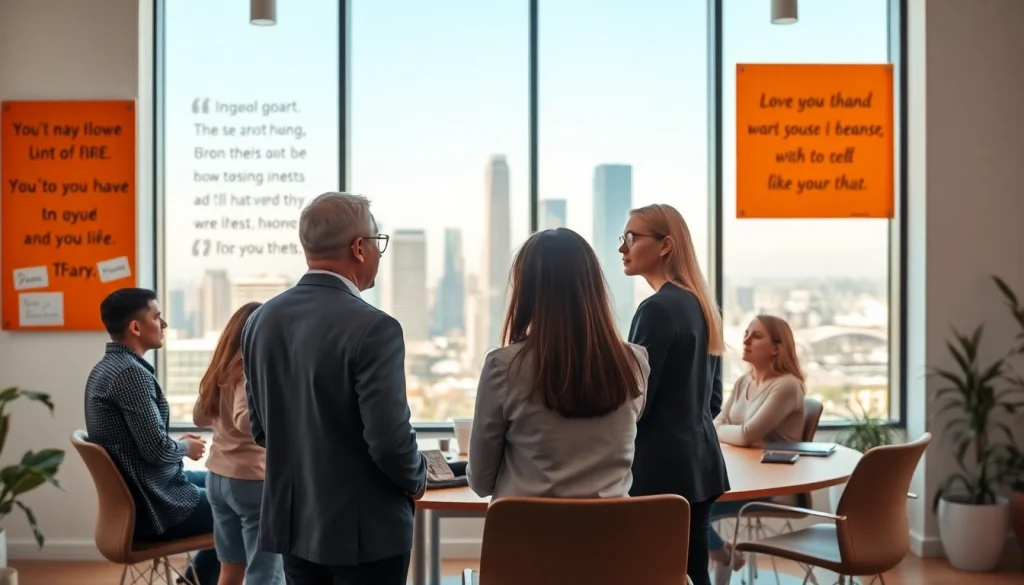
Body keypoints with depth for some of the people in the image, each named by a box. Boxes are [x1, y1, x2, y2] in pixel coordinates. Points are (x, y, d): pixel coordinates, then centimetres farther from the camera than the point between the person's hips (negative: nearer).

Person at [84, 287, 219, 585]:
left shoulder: (107, 367, 7)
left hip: (138, 491, 10)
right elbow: (157, 449, -25)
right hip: (153, 506, -10)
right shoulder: (131, 373, -23)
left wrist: (179, 442, 8)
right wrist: (186, 448, -6)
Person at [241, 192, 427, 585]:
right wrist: (416, 480, -2)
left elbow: (260, 429, 8)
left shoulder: (260, 321, 1)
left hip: (293, 521, 7)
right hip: (365, 529, -6)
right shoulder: (373, 328, -21)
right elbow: (389, 439, -22)